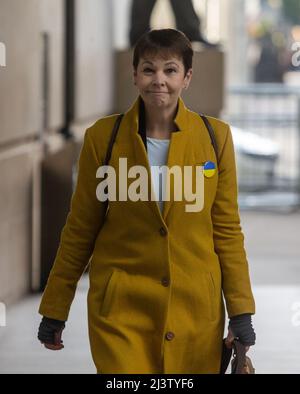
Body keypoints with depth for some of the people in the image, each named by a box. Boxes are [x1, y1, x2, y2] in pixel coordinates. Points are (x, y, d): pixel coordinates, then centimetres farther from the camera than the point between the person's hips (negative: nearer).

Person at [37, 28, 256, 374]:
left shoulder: (216, 136, 0)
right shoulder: (102, 137, -2)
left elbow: (226, 228, 5)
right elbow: (80, 229, 5)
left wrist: (241, 311, 0)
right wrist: (54, 310, 7)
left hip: (195, 306, 1)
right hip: (121, 307, -1)